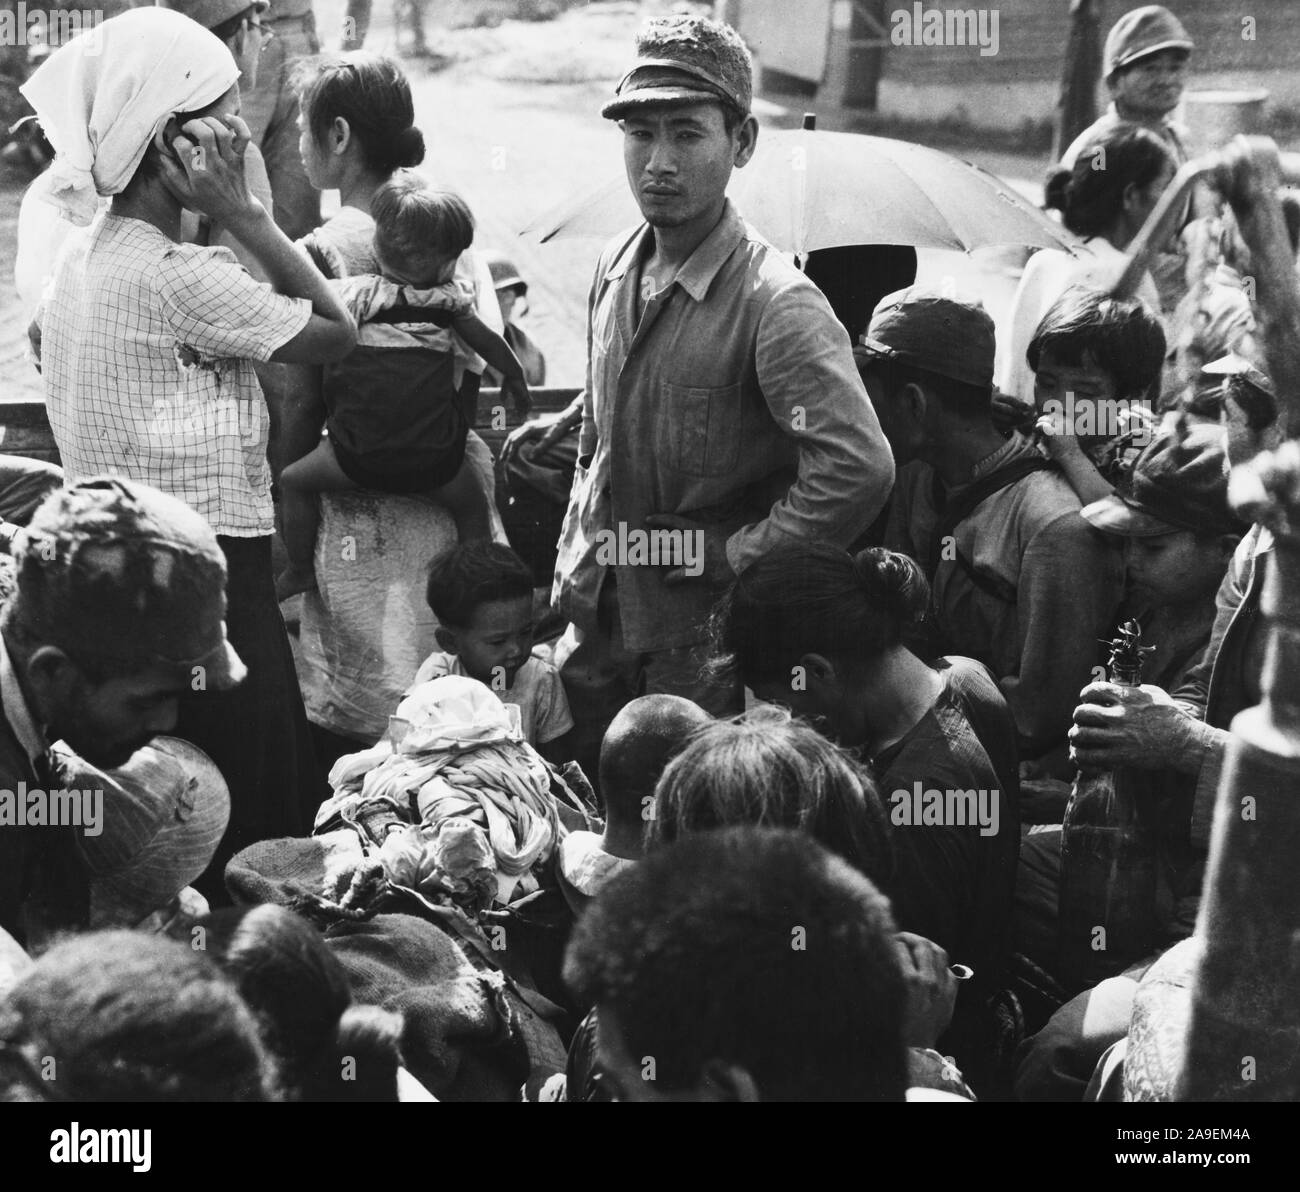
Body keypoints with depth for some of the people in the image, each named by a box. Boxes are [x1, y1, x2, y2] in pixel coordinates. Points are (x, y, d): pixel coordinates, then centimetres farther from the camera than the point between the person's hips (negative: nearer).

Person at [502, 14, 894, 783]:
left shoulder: (775, 302, -23)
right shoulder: (617, 266, 2)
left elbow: (858, 467, -33)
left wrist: (741, 556, -23)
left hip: (702, 634, -7)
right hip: (594, 608, 7)